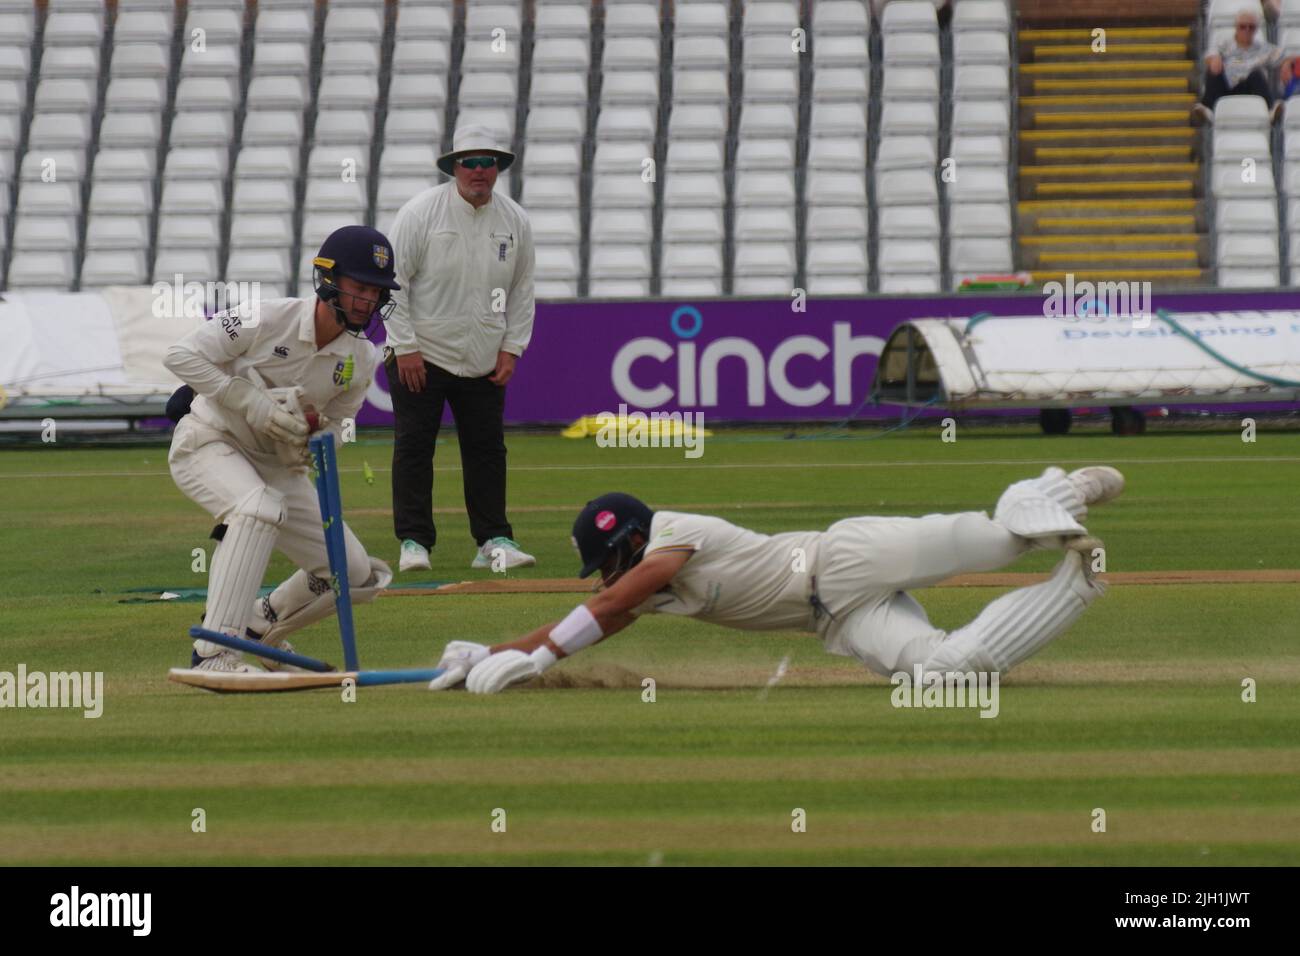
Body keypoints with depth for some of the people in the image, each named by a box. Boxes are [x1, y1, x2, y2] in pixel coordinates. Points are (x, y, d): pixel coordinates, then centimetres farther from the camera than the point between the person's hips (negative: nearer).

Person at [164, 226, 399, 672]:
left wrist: (311, 440, -16)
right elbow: (181, 355, -20)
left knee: (359, 576, 0)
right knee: (262, 506, -39)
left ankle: (259, 626, 28)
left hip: (276, 465, 6)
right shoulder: (270, 319, -21)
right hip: (207, 445, -6)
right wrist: (255, 405, -26)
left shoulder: (361, 360, -4)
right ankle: (213, 652, -39)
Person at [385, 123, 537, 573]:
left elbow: (522, 290, 12)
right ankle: (413, 541, 1)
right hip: (421, 357, -4)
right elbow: (393, 280, -8)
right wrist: (405, 346, -12)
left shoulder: (515, 221, 3)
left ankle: (493, 540, 9)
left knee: (487, 450, 4)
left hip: (484, 363, 4)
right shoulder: (421, 212, -10)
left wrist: (512, 348, 3)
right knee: (413, 447, -4)